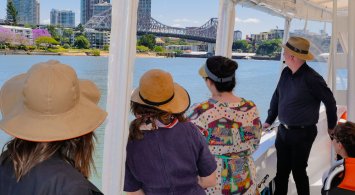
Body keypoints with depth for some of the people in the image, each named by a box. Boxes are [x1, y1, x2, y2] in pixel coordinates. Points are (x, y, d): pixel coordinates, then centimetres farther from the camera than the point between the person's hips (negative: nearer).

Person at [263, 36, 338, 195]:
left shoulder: (311, 78, -18)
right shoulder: (286, 73, 2)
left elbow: (330, 102, -7)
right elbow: (276, 96, 14)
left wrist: (331, 127, 5)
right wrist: (269, 120, 17)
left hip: (302, 134, -6)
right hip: (283, 130, 6)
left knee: (298, 171, 5)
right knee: (281, 170, 13)